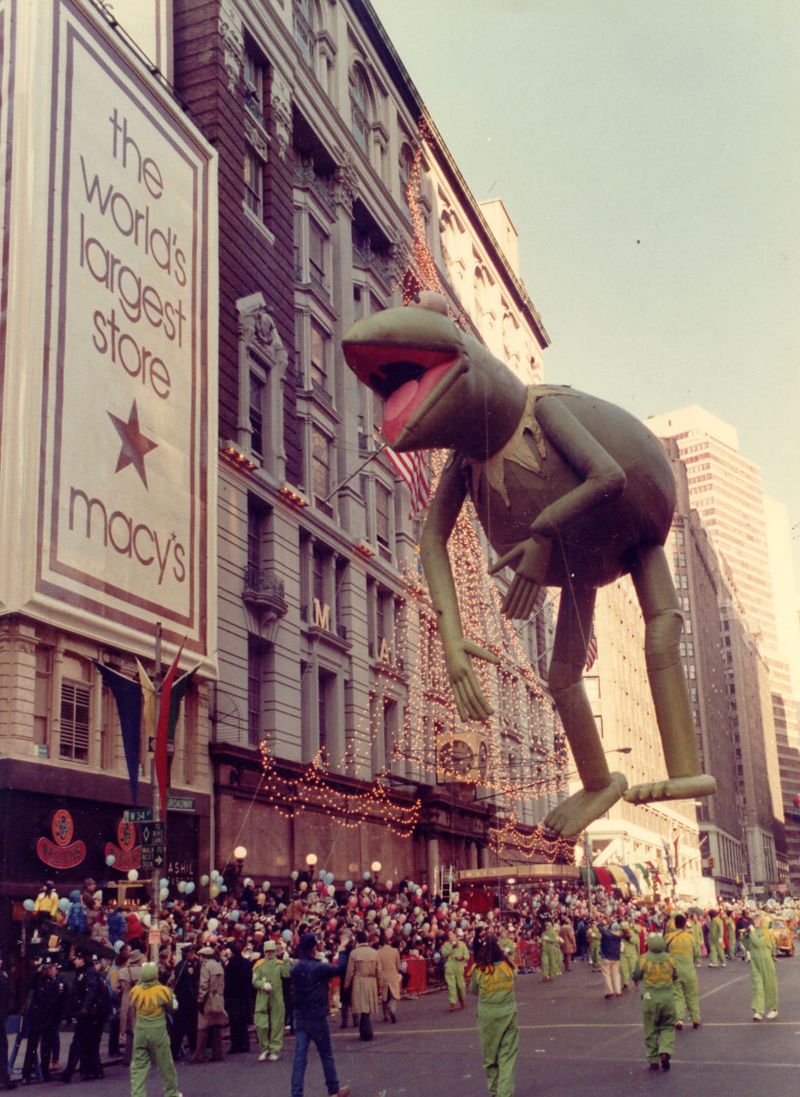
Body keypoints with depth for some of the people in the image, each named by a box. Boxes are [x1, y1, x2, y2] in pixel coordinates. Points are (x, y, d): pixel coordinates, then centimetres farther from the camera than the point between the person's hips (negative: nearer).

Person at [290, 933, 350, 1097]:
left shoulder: (295, 968, 3)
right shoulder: (319, 967, -16)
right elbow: (340, 969, -4)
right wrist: (342, 949, 8)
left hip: (300, 1016, 5)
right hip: (316, 1017, -5)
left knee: (300, 1056, 2)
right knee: (326, 1054, 10)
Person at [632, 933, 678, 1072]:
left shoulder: (643, 960, -11)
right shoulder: (670, 959, -4)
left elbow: (635, 977, 0)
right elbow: (675, 976, 10)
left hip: (649, 998, -1)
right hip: (667, 997, 1)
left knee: (651, 1030, 10)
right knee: (668, 1027, 14)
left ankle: (653, 1061, 12)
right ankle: (665, 1051, -9)